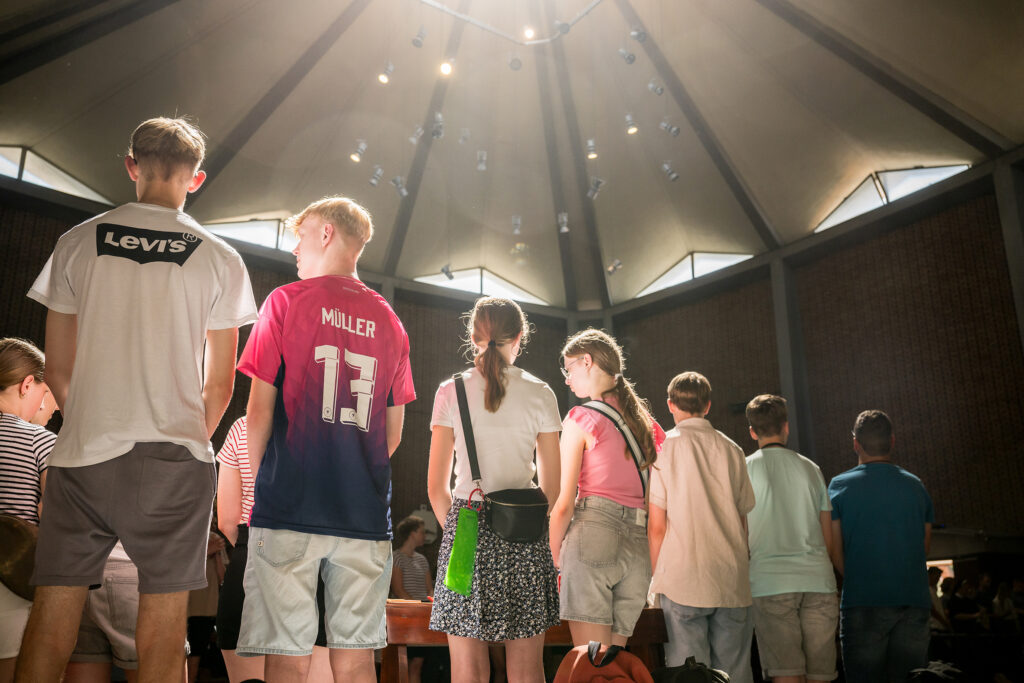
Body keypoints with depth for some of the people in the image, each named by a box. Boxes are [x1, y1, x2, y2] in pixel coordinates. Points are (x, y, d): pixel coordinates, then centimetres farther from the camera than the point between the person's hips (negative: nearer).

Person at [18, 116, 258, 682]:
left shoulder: (78, 242, 6)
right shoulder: (219, 259, 2)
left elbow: (57, 371, 7)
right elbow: (219, 386, 1)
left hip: (83, 449, 2)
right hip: (172, 455, -2)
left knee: (53, 606, 9)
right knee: (163, 609, 3)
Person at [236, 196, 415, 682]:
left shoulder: (286, 301, 0)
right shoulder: (388, 320, 11)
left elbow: (259, 412, -3)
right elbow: (394, 432, 12)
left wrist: (256, 481, 10)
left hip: (290, 509, -4)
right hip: (365, 515, 4)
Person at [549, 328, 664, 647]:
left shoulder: (581, 418, -2)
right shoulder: (644, 420, 14)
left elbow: (564, 503, -5)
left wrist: (553, 559, 4)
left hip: (591, 534, -6)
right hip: (639, 544, 6)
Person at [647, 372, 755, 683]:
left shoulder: (663, 448, -2)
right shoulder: (731, 449, 7)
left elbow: (657, 526, -4)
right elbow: (743, 521, 11)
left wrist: (657, 576, 6)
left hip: (682, 581, -3)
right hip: (732, 582, 3)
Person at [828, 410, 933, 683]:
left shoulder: (840, 485, -1)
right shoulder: (916, 485, 8)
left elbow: (835, 551, -2)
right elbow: (924, 548, 12)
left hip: (864, 602, -3)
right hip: (914, 600, 3)